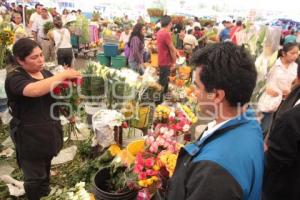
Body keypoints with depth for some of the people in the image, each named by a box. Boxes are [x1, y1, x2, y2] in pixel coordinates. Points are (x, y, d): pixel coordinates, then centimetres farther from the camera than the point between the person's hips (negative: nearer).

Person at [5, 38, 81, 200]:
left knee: (45, 170, 27)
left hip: (50, 133, 7)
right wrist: (63, 75, -33)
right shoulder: (14, 78, -18)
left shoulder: (46, 73, 3)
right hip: (30, 138, -6)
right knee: (35, 177, 11)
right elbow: (34, 90, -39)